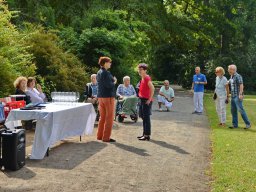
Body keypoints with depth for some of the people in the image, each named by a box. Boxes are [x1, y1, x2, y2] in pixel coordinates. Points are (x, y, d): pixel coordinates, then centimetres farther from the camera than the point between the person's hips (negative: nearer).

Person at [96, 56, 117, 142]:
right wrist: (114, 82, -3)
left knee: (102, 117, 16)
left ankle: (100, 136, 21)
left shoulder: (99, 72, 12)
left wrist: (112, 80, 9)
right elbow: (109, 85, -22)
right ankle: (106, 137, 1)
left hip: (100, 96, 9)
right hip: (108, 96, -9)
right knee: (109, 118, -1)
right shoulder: (106, 73, -16)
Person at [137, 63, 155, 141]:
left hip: (146, 100, -9)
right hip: (142, 100, 9)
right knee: (143, 117, 13)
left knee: (146, 118, -5)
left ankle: (147, 135, 0)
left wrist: (149, 99, -21)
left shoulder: (147, 78, -15)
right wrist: (140, 97, 15)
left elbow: (152, 89, -23)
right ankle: (145, 134, 21)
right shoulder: (142, 78, 13)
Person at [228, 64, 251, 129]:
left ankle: (248, 124, -6)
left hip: (238, 96, -9)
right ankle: (235, 124, 11)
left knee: (241, 110, -12)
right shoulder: (231, 77, 14)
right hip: (233, 96, 9)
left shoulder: (238, 76, -13)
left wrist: (241, 94, -26)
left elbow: (241, 85, -20)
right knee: (233, 110, 7)